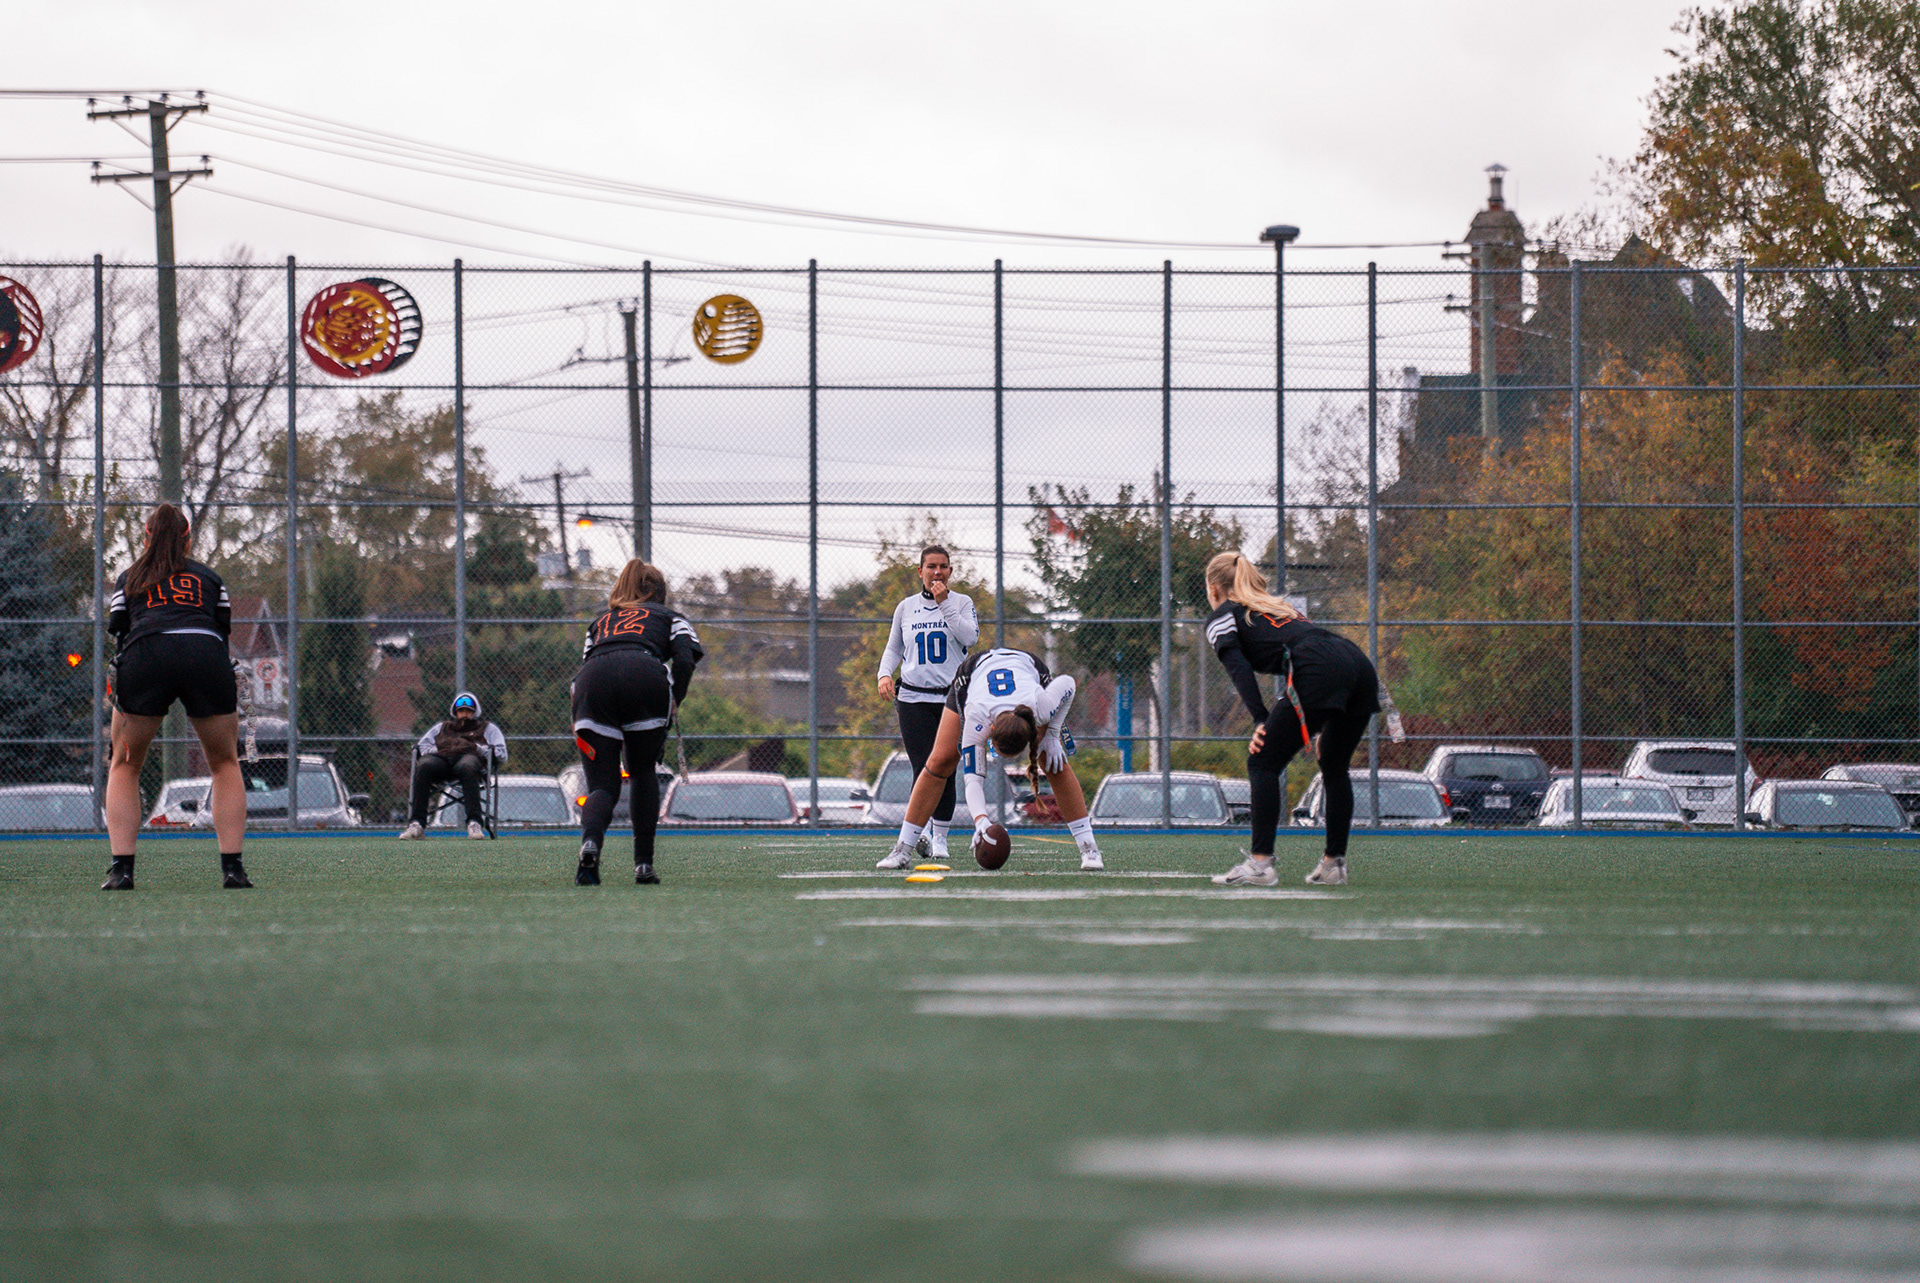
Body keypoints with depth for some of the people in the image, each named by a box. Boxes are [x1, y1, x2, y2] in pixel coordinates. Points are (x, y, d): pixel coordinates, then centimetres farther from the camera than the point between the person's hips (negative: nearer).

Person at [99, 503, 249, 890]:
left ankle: (121, 868, 3)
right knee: (225, 763, 18)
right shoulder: (210, 578, 29)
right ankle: (233, 867, 8)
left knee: (124, 767, 16)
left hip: (146, 655, -1)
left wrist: (120, 710, 19)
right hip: (207, 658, 1)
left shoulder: (128, 579, 26)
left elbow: (120, 638, 18)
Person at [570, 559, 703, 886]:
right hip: (645, 673, -2)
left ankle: (589, 843, -28)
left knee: (602, 784, 3)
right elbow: (685, 659, 9)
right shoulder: (669, 616, 30)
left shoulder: (599, 621, 38)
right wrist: (673, 705, 14)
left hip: (592, 679, 2)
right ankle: (644, 865, 12)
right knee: (644, 773, 19)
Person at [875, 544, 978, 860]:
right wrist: (885, 674, 1)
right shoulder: (906, 608, 11)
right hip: (914, 699, 1)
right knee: (924, 768, -12)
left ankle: (940, 836, 10)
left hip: (952, 697, -1)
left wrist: (944, 604, -12)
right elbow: (893, 648, 19)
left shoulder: (961, 602, 6)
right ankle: (923, 830, -3)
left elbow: (970, 637, -11)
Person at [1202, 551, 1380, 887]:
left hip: (1321, 672, -7)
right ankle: (1334, 864, 23)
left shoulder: (1222, 616, 16)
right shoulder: (1279, 606, 38)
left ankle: (1260, 863, -9)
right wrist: (1317, 730, 34)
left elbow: (1239, 667, -2)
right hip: (1361, 664, 7)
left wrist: (1261, 721, -11)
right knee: (1334, 768, 22)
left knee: (1262, 764, -2)